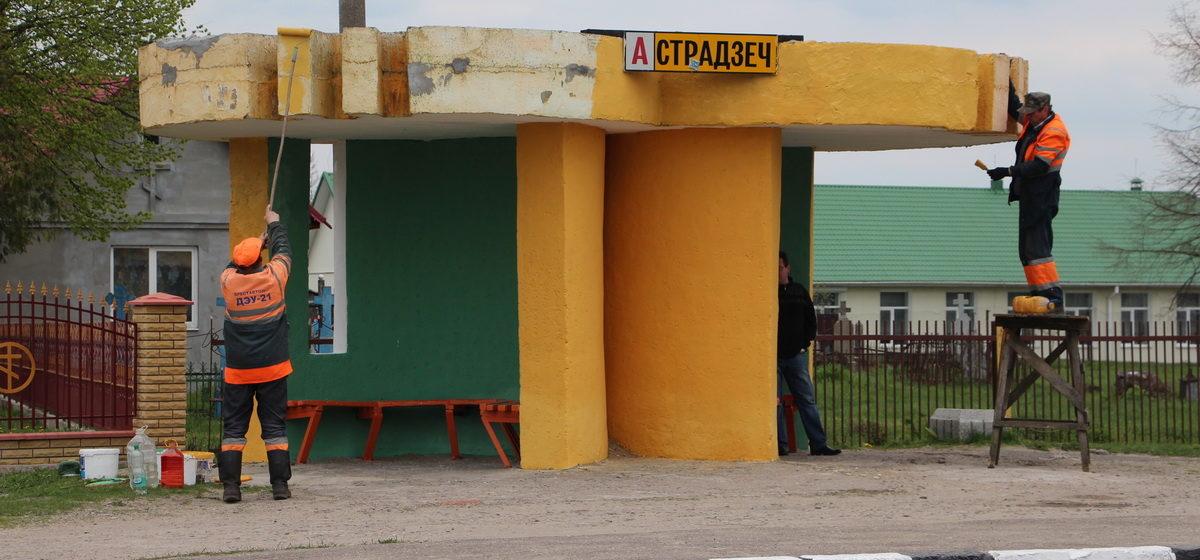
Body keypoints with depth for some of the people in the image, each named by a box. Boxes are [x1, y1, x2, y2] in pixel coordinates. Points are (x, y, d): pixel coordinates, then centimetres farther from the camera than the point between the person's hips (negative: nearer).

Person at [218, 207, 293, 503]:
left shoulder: (228, 281, -5)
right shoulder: (273, 277, -6)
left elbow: (235, 266, 20)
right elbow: (283, 251, 14)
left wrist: (256, 243, 34)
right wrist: (274, 223, 31)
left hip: (238, 370, 0)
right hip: (272, 368, 0)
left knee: (233, 427, 4)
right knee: (274, 426, 5)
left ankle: (231, 486, -3)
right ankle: (280, 484, 3)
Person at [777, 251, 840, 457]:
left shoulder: (800, 293, 12)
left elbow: (811, 320, 19)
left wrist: (806, 342, 6)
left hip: (796, 355, 3)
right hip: (772, 356, -3)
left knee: (807, 399, 1)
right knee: (773, 402, -2)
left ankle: (818, 444, 1)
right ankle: (779, 445, 2)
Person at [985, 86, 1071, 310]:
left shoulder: (1054, 132, -16)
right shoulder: (1034, 122, 12)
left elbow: (1039, 166, -23)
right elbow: (1014, 108, 27)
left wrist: (1008, 172, -22)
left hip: (1042, 198, -10)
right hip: (1028, 196, 10)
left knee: (1038, 247, -16)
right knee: (1027, 248, 10)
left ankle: (1053, 296, -20)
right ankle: (1039, 293, 12)